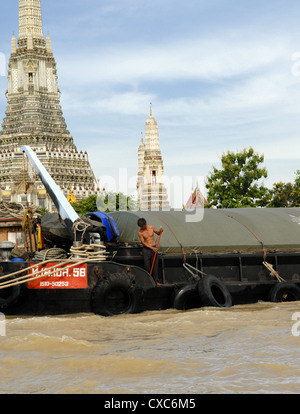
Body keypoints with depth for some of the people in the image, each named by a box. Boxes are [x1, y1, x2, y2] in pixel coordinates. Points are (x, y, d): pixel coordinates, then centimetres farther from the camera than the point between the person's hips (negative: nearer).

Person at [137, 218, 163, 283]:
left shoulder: (151, 227, -1)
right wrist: (152, 248, -18)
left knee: (155, 265, -1)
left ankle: (156, 280, 5)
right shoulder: (140, 232, -8)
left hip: (154, 248, 2)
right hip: (146, 249, -2)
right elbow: (143, 243, -10)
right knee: (147, 266, 0)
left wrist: (160, 231, -10)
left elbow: (158, 233, 14)